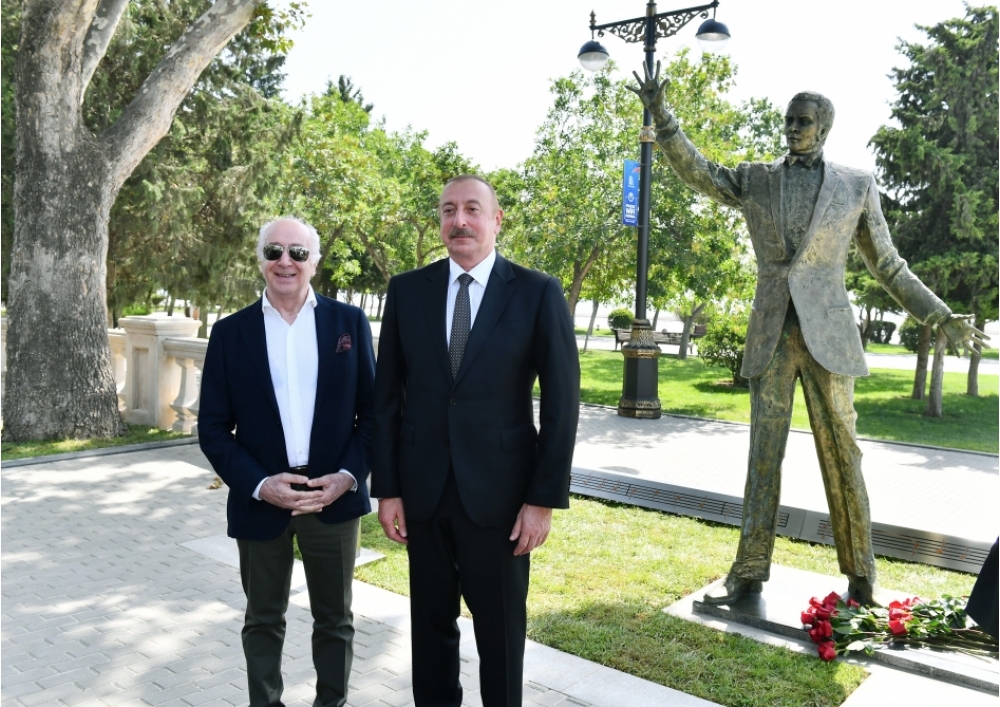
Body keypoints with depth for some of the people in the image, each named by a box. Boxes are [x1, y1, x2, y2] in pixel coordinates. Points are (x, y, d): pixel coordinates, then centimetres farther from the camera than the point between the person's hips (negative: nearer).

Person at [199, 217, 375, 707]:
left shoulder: (349, 322, 1)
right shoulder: (230, 332, 0)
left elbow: (372, 409, 1)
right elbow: (213, 426, 0)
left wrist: (348, 476, -11)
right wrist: (259, 484, -13)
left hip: (334, 496, 0)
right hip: (260, 499, 0)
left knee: (334, 619, 14)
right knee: (263, 621, 15)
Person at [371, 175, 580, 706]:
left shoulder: (538, 293, -5)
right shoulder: (407, 290, 3)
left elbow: (561, 402, -6)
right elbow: (387, 396, 5)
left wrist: (546, 499, -8)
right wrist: (386, 488, 1)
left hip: (499, 492, -2)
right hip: (422, 491, 3)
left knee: (501, 627, 13)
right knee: (431, 622, 16)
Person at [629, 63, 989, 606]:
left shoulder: (857, 185, 6)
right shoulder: (754, 180, 9)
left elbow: (887, 265, 10)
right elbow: (695, 170, 2)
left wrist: (939, 317, 6)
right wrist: (660, 115, -9)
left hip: (828, 333, -1)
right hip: (770, 335, 2)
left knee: (841, 454, 1)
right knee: (763, 454, 5)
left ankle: (860, 573, 15)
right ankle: (750, 569, 13)